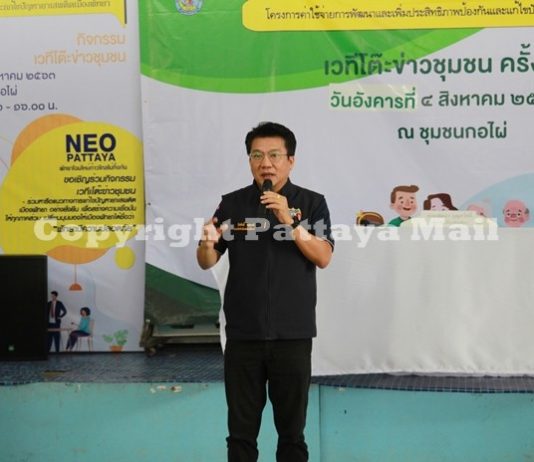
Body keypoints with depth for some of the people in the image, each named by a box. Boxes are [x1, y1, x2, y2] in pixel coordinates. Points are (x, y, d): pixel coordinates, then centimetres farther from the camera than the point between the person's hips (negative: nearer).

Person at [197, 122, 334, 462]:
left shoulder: (311, 203, 0)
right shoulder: (233, 203, 4)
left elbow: (323, 258, -10)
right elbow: (207, 263, 4)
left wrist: (289, 221, -21)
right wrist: (207, 243, -19)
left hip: (293, 333, -1)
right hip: (243, 333, 1)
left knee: (291, 428, 8)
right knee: (241, 428, 7)